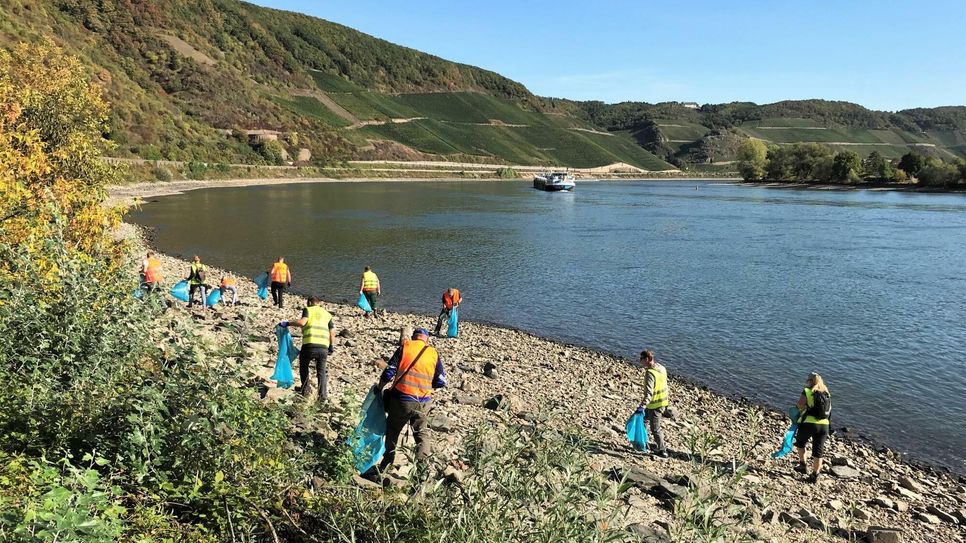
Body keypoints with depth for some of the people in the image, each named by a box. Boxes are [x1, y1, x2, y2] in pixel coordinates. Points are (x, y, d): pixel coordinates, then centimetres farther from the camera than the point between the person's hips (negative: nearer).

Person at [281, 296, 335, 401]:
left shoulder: (308, 310, 12)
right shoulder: (327, 314, 23)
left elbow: (302, 322, -8)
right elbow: (332, 333, 18)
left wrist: (287, 323, 1)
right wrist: (332, 347, 27)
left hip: (309, 345, -3)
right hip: (324, 347, 3)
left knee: (303, 366, 23)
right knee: (321, 371, 16)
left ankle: (306, 389, 19)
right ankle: (323, 394, 5)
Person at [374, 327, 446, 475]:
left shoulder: (404, 347, -3)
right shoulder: (434, 354, 3)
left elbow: (389, 372, -5)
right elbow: (441, 382, 3)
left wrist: (379, 387, 10)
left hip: (401, 400, -1)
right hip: (423, 403, 1)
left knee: (392, 431, 20)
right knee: (422, 432, 19)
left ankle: (387, 464, 27)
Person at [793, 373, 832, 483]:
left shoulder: (807, 392, -3)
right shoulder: (827, 394, 12)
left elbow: (799, 406, -12)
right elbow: (828, 411, 13)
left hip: (808, 423, -4)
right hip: (824, 425, 4)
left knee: (800, 443, 23)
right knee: (818, 452, 9)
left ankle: (803, 465, 20)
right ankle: (815, 476, 13)